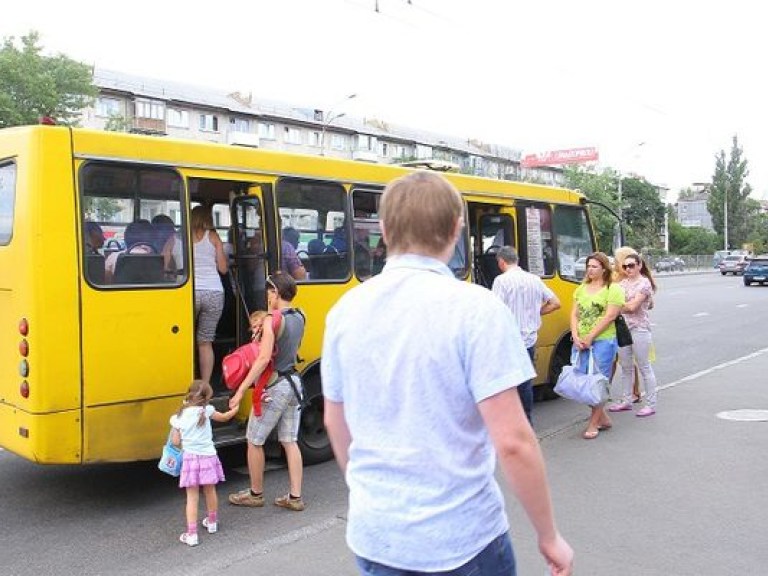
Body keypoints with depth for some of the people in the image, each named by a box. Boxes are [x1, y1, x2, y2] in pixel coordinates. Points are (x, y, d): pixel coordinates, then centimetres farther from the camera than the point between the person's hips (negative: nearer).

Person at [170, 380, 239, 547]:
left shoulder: (177, 418, 1)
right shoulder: (206, 410, -3)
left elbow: (176, 441, 3)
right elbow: (224, 417, 13)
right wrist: (235, 409, 30)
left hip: (190, 458, 0)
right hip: (208, 457, 0)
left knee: (192, 497, 2)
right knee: (210, 491, 19)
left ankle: (191, 534, -2)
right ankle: (212, 523, 36)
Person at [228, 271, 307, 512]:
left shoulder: (272, 320, -18)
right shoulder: (299, 318, 7)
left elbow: (264, 359, -26)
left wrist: (241, 390, -26)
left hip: (274, 386, -8)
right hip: (294, 382, 8)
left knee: (254, 440, 9)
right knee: (289, 441, 12)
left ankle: (255, 494, 21)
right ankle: (295, 497, 14)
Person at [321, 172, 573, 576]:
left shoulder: (346, 310, -2)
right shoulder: (475, 308, -17)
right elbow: (512, 442, -19)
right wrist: (549, 535, -5)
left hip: (373, 537, 4)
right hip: (461, 540, -4)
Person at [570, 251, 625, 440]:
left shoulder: (613, 289, -4)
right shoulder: (581, 289, 14)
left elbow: (609, 317, -12)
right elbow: (574, 314, 10)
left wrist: (589, 338, -14)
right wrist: (576, 337, -5)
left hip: (603, 341, -6)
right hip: (581, 342, 6)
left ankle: (593, 424, 8)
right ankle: (603, 418, 24)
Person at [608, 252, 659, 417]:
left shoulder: (644, 283, -9)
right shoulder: (624, 282, 11)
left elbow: (632, 306, -16)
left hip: (639, 329, -7)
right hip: (623, 329, 7)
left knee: (644, 367, 1)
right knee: (626, 367, 14)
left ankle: (651, 404, 8)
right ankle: (627, 400, 25)